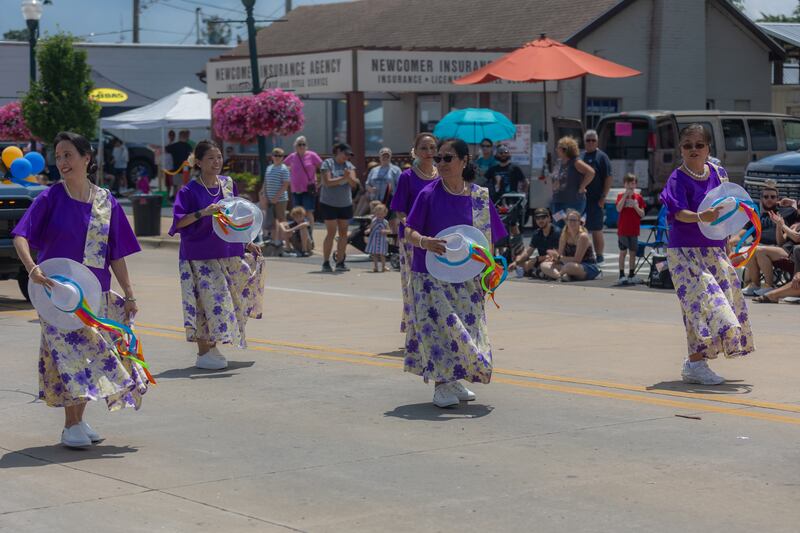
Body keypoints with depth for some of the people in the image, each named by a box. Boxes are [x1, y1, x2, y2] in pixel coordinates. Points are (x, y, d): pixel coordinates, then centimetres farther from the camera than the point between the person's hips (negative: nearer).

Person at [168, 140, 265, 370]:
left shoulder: (228, 184, 9)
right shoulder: (190, 191, -9)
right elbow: (178, 222, -16)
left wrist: (246, 243, 14)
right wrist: (202, 212, -28)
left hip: (229, 254, 6)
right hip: (200, 255, -6)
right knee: (209, 299, -8)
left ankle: (212, 347, 21)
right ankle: (203, 353, 1)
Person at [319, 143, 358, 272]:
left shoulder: (349, 165, 8)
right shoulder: (328, 163, -5)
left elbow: (354, 184, -2)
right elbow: (327, 182, -15)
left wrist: (349, 177, -23)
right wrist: (343, 178, -18)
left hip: (345, 204, 5)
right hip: (329, 204, -5)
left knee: (343, 233, 5)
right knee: (331, 233, -6)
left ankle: (340, 262, 10)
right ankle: (326, 262, 0)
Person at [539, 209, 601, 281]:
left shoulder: (582, 236, -15)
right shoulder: (564, 235, 5)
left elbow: (577, 260, -21)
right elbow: (560, 254, 5)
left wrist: (559, 257, -25)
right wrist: (553, 258, -17)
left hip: (589, 268, -7)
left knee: (570, 266, -41)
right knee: (544, 265, -8)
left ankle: (553, 274, -13)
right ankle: (560, 275, -36)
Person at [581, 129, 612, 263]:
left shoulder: (601, 156, -4)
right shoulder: (580, 156, 16)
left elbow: (609, 178, -8)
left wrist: (603, 197, -14)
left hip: (595, 200, -6)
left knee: (596, 230, -2)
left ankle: (599, 256, 5)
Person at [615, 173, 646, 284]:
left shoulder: (638, 197, 6)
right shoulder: (621, 196, 1)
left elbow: (642, 214, 3)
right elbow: (618, 209, -16)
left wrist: (635, 206, -14)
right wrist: (625, 196, -17)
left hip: (634, 230, 2)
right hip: (623, 229, -2)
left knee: (633, 252, 7)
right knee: (623, 252, -1)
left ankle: (631, 274, 14)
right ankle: (622, 275, 2)